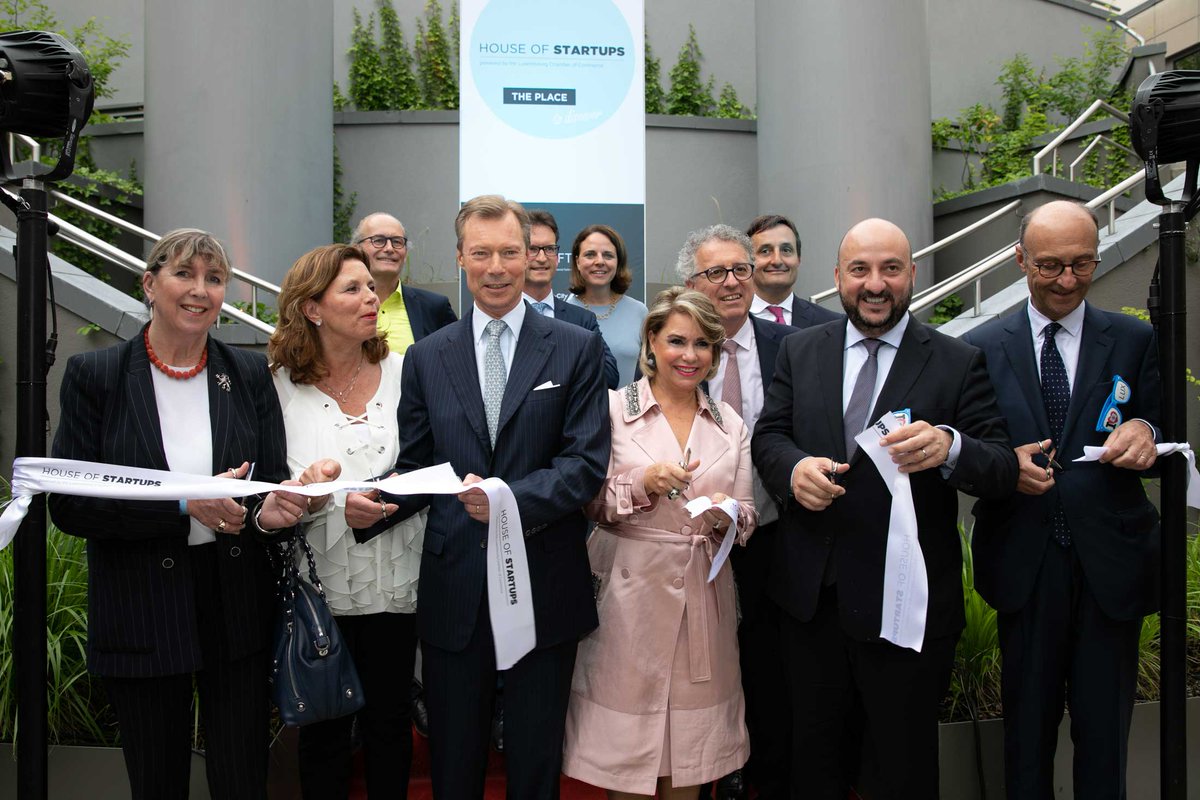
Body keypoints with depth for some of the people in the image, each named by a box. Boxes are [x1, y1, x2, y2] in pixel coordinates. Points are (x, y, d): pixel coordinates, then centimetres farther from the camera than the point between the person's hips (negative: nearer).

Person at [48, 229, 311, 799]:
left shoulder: (250, 374, 3)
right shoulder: (95, 375, -4)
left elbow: (275, 481, 6)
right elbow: (67, 505, -8)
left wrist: (269, 513, -18)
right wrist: (184, 504, -20)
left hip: (237, 608, 2)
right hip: (140, 617, -1)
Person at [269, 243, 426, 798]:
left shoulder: (403, 372, 2)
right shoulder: (281, 386, -3)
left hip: (393, 580, 1)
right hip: (318, 583, -1)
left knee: (389, 720, 14)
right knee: (323, 729, 13)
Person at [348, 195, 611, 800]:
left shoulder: (576, 350, 0)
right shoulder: (427, 357, 7)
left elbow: (587, 462, -8)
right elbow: (416, 469, 8)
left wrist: (511, 499, -24)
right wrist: (372, 505, -13)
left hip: (544, 586, -2)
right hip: (453, 589, 2)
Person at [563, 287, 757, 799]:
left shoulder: (730, 425, 8)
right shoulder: (613, 408, -2)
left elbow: (747, 519, 9)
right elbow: (588, 503, -3)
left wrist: (728, 516, -13)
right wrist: (643, 483, -19)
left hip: (702, 595, 3)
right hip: (630, 592, -3)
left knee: (690, 753, 10)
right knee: (624, 747, 4)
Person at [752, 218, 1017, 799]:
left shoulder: (959, 363, -4)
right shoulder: (800, 350, 6)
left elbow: (1004, 469, -9)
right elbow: (767, 435, 4)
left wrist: (950, 448, -32)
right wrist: (794, 467, -19)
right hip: (811, 596, 3)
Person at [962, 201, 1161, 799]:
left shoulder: (1135, 341, 3)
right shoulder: (981, 347, 3)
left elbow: (1157, 435, 5)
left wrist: (1144, 432, -18)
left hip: (1111, 565, 0)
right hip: (1024, 564, 0)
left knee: (1104, 730, 10)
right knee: (1027, 727, 13)